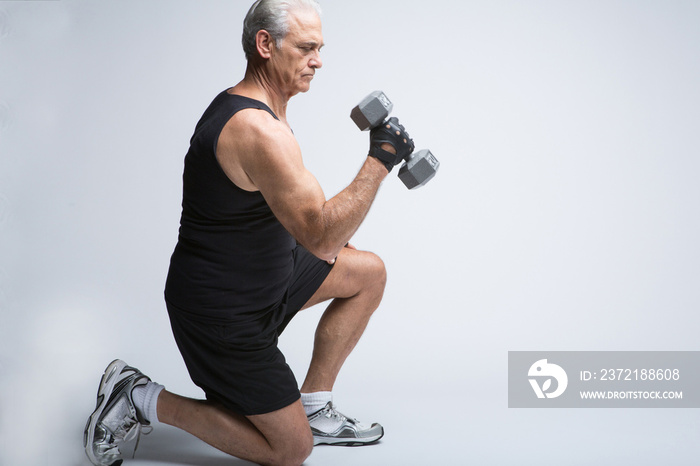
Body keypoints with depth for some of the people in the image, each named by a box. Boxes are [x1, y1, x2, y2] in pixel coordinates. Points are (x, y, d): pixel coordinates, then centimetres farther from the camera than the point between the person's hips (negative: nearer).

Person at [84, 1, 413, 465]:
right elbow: (320, 237, -32)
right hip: (220, 311, -10)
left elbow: (294, 201, 22)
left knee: (369, 273, 13)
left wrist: (332, 233, 13)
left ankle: (314, 405, 19)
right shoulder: (256, 129, -29)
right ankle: (141, 400, 6)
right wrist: (380, 159, -26)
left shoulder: (260, 107, 6)